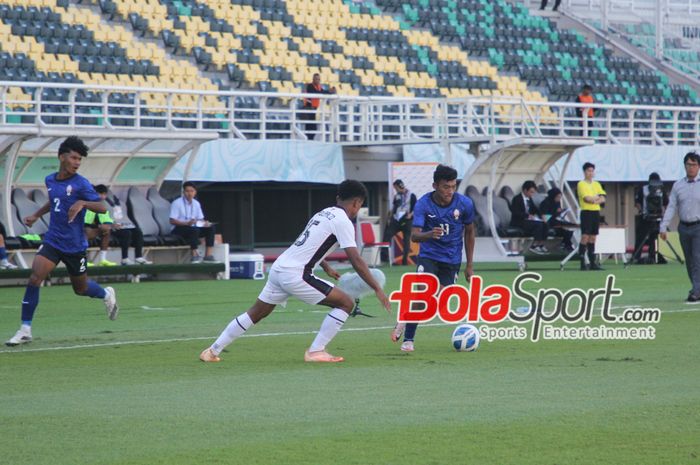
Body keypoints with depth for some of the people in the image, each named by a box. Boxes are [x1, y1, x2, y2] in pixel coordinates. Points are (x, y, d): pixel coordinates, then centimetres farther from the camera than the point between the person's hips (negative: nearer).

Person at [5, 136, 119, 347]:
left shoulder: (81, 184, -12)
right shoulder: (50, 181, 5)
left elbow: (102, 207, -18)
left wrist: (82, 203, -33)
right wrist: (36, 215, 20)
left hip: (75, 246, -3)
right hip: (52, 241, 3)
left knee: (81, 288, 12)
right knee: (34, 278, -16)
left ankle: (107, 295, 48)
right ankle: (25, 329, -11)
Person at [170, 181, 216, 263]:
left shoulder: (196, 204, 9)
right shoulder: (177, 203, -10)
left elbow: (200, 219, 13)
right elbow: (172, 221, -14)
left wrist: (205, 223, -12)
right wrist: (187, 223, -27)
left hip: (193, 228, 7)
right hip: (179, 229, -6)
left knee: (210, 227, -13)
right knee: (194, 229, -36)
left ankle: (208, 255, -17)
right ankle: (195, 255, -31)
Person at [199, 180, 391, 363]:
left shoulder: (323, 213, 19)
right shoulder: (343, 222, -7)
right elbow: (356, 261, -13)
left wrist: (326, 267, 49)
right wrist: (377, 289, -10)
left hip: (278, 268, 9)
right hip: (295, 275, -9)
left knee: (255, 314, 20)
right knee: (346, 303, -4)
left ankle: (213, 351, 24)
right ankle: (315, 351, -2)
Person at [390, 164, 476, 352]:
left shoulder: (464, 203, -10)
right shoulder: (423, 204, -16)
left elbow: (470, 232, 5)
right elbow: (414, 236, -23)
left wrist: (469, 266, 7)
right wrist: (430, 234, -47)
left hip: (452, 260, 2)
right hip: (429, 257, -2)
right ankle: (408, 339, -3)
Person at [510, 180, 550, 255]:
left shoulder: (529, 199, 15)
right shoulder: (517, 199, -11)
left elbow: (535, 209, 17)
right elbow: (516, 212, -21)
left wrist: (541, 216, -3)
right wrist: (528, 215, -28)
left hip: (528, 220, 8)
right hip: (518, 222, -8)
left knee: (545, 224, -14)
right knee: (538, 224, -28)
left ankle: (541, 245, -12)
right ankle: (534, 246, -20)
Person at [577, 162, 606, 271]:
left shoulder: (597, 184, 15)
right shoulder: (581, 184, -3)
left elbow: (603, 199, 5)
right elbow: (586, 198, -15)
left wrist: (593, 200, -13)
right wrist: (596, 197, -2)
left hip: (596, 212, 6)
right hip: (587, 212, -6)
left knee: (593, 238, 7)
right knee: (585, 237, -10)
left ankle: (592, 262, 9)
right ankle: (583, 263, -10)